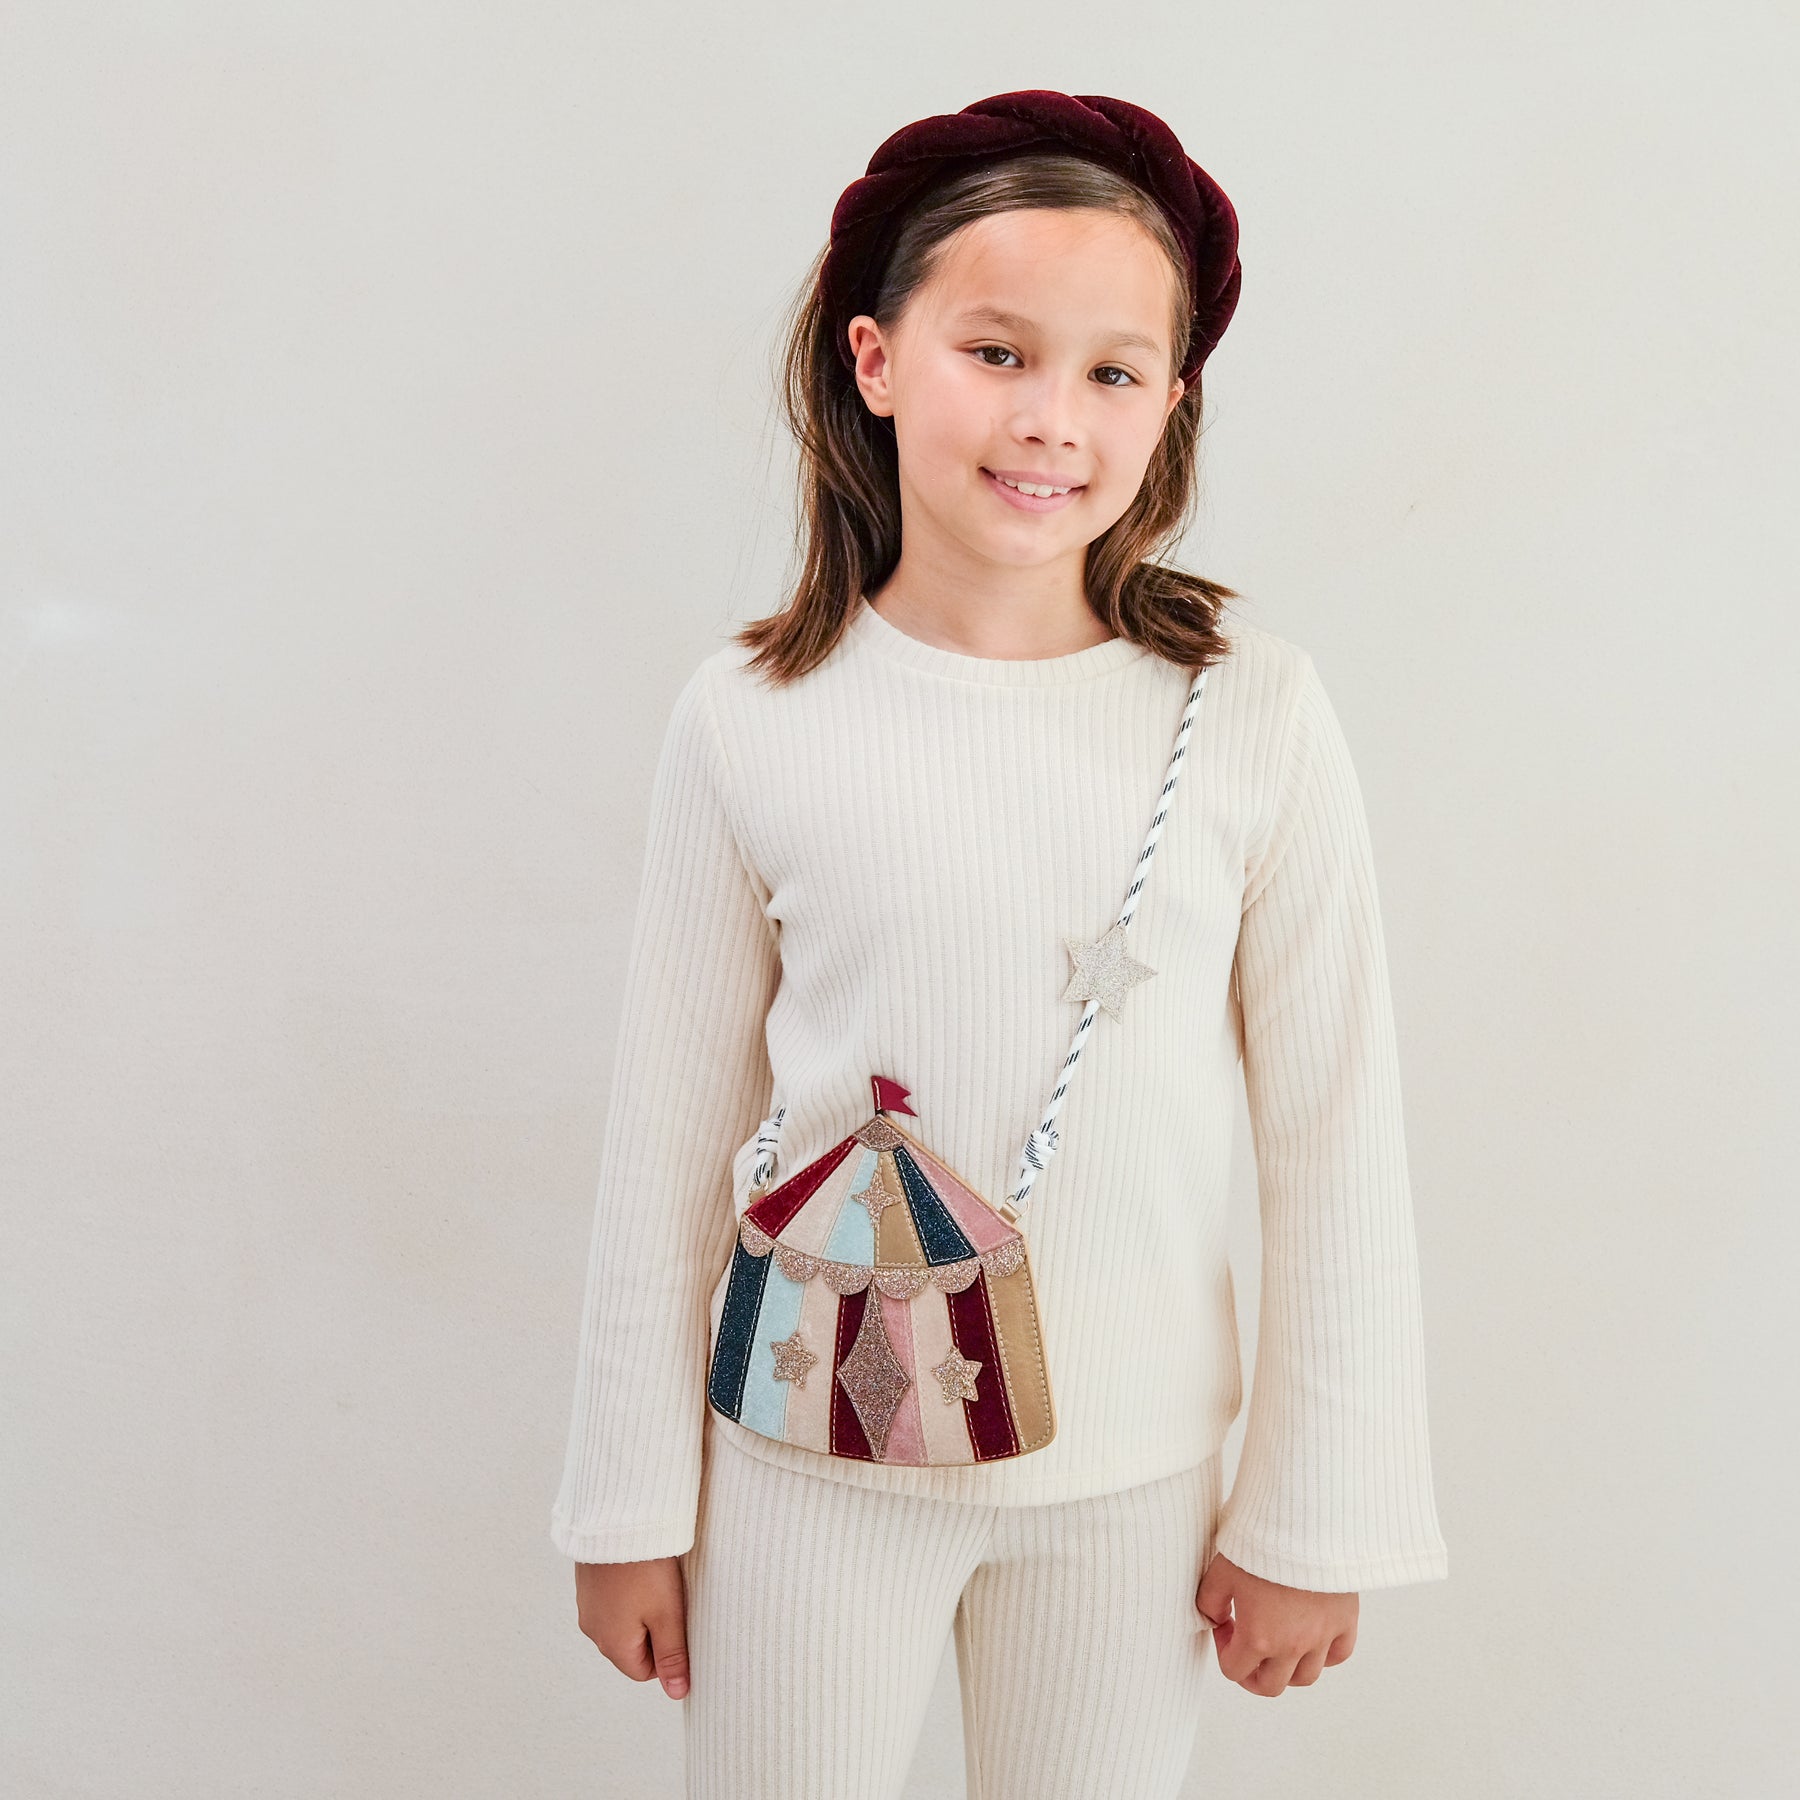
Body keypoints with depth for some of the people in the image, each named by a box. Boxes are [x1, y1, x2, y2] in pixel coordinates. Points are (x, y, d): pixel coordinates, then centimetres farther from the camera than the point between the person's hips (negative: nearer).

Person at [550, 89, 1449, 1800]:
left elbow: (1337, 1143, -4)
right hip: (811, 1462, 0)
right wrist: (629, 1503, 4)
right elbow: (671, 1137, -2)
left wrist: (1314, 1513, 1)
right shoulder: (752, 718, -9)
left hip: (1133, 1477, 0)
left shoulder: (1252, 720, -10)